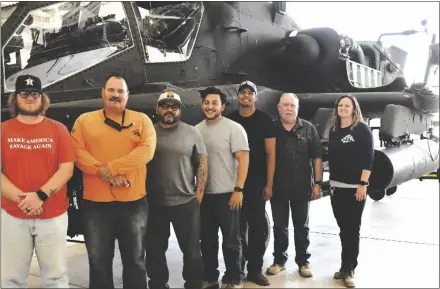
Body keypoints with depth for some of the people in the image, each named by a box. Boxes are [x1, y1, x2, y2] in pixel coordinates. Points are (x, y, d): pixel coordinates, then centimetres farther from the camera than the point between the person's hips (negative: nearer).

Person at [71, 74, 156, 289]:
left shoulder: (141, 120, 4)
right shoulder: (84, 121, 6)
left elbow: (146, 150, -10)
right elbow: (77, 151, -6)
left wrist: (111, 167, -18)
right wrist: (106, 175, -19)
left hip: (133, 202, 0)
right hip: (95, 202, 1)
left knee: (135, 260, 13)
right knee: (98, 261, 12)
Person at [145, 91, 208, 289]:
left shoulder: (192, 132, 1)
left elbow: (202, 163, 2)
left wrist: (199, 194, -4)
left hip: (186, 203, -1)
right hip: (154, 204, 2)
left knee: (191, 250, 10)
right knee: (154, 251, 13)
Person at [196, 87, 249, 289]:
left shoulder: (234, 128, -8)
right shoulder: (197, 130, 8)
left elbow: (243, 158, -12)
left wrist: (238, 189, -18)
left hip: (227, 193, -5)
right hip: (204, 194, 5)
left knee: (231, 240, 6)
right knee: (207, 239, 14)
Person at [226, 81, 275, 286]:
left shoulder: (264, 120, 1)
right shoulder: (229, 120, 7)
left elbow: (270, 153, -2)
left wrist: (269, 183, -8)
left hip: (257, 180, -1)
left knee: (258, 225, 2)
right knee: (238, 225, 8)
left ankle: (255, 269, 13)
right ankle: (237, 267, 20)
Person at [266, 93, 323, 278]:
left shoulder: (308, 128, 0)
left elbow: (317, 157, 0)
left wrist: (317, 183, -4)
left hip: (302, 187, 0)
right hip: (277, 187, 1)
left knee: (301, 226, 11)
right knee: (279, 226, 11)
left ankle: (303, 262, 22)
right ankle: (279, 260, 23)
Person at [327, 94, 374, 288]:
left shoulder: (362, 129, -5)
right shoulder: (333, 130, 10)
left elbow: (368, 158, -10)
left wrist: (363, 184, -16)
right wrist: (331, 181, 11)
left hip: (355, 187, -5)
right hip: (336, 187, 5)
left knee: (352, 229, 1)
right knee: (343, 228, 11)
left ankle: (349, 270, 8)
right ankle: (345, 266, 20)